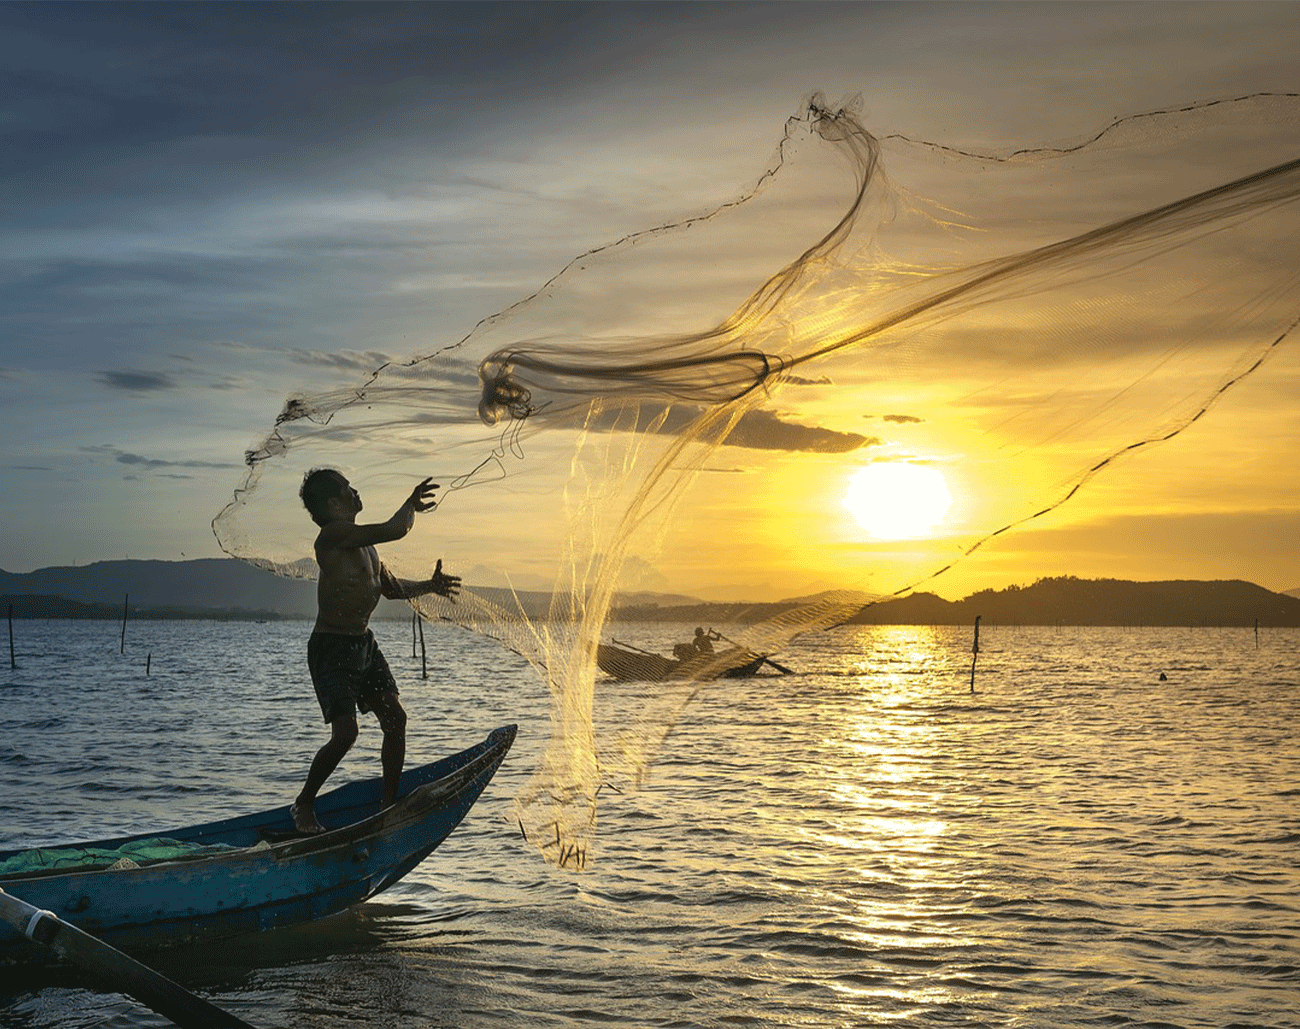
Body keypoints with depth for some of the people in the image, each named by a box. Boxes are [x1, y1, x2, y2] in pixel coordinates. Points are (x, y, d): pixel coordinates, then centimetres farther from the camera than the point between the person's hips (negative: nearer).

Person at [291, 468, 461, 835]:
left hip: (364, 643, 9)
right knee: (345, 732, -15)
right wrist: (412, 505, -8)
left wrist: (428, 586, 12)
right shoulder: (334, 535, -20)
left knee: (395, 718, 6)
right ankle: (303, 806, 5)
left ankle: (389, 804, 18)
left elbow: (390, 586, 24)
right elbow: (395, 530, -27)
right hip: (330, 648, -9)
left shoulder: (362, 541, 11)